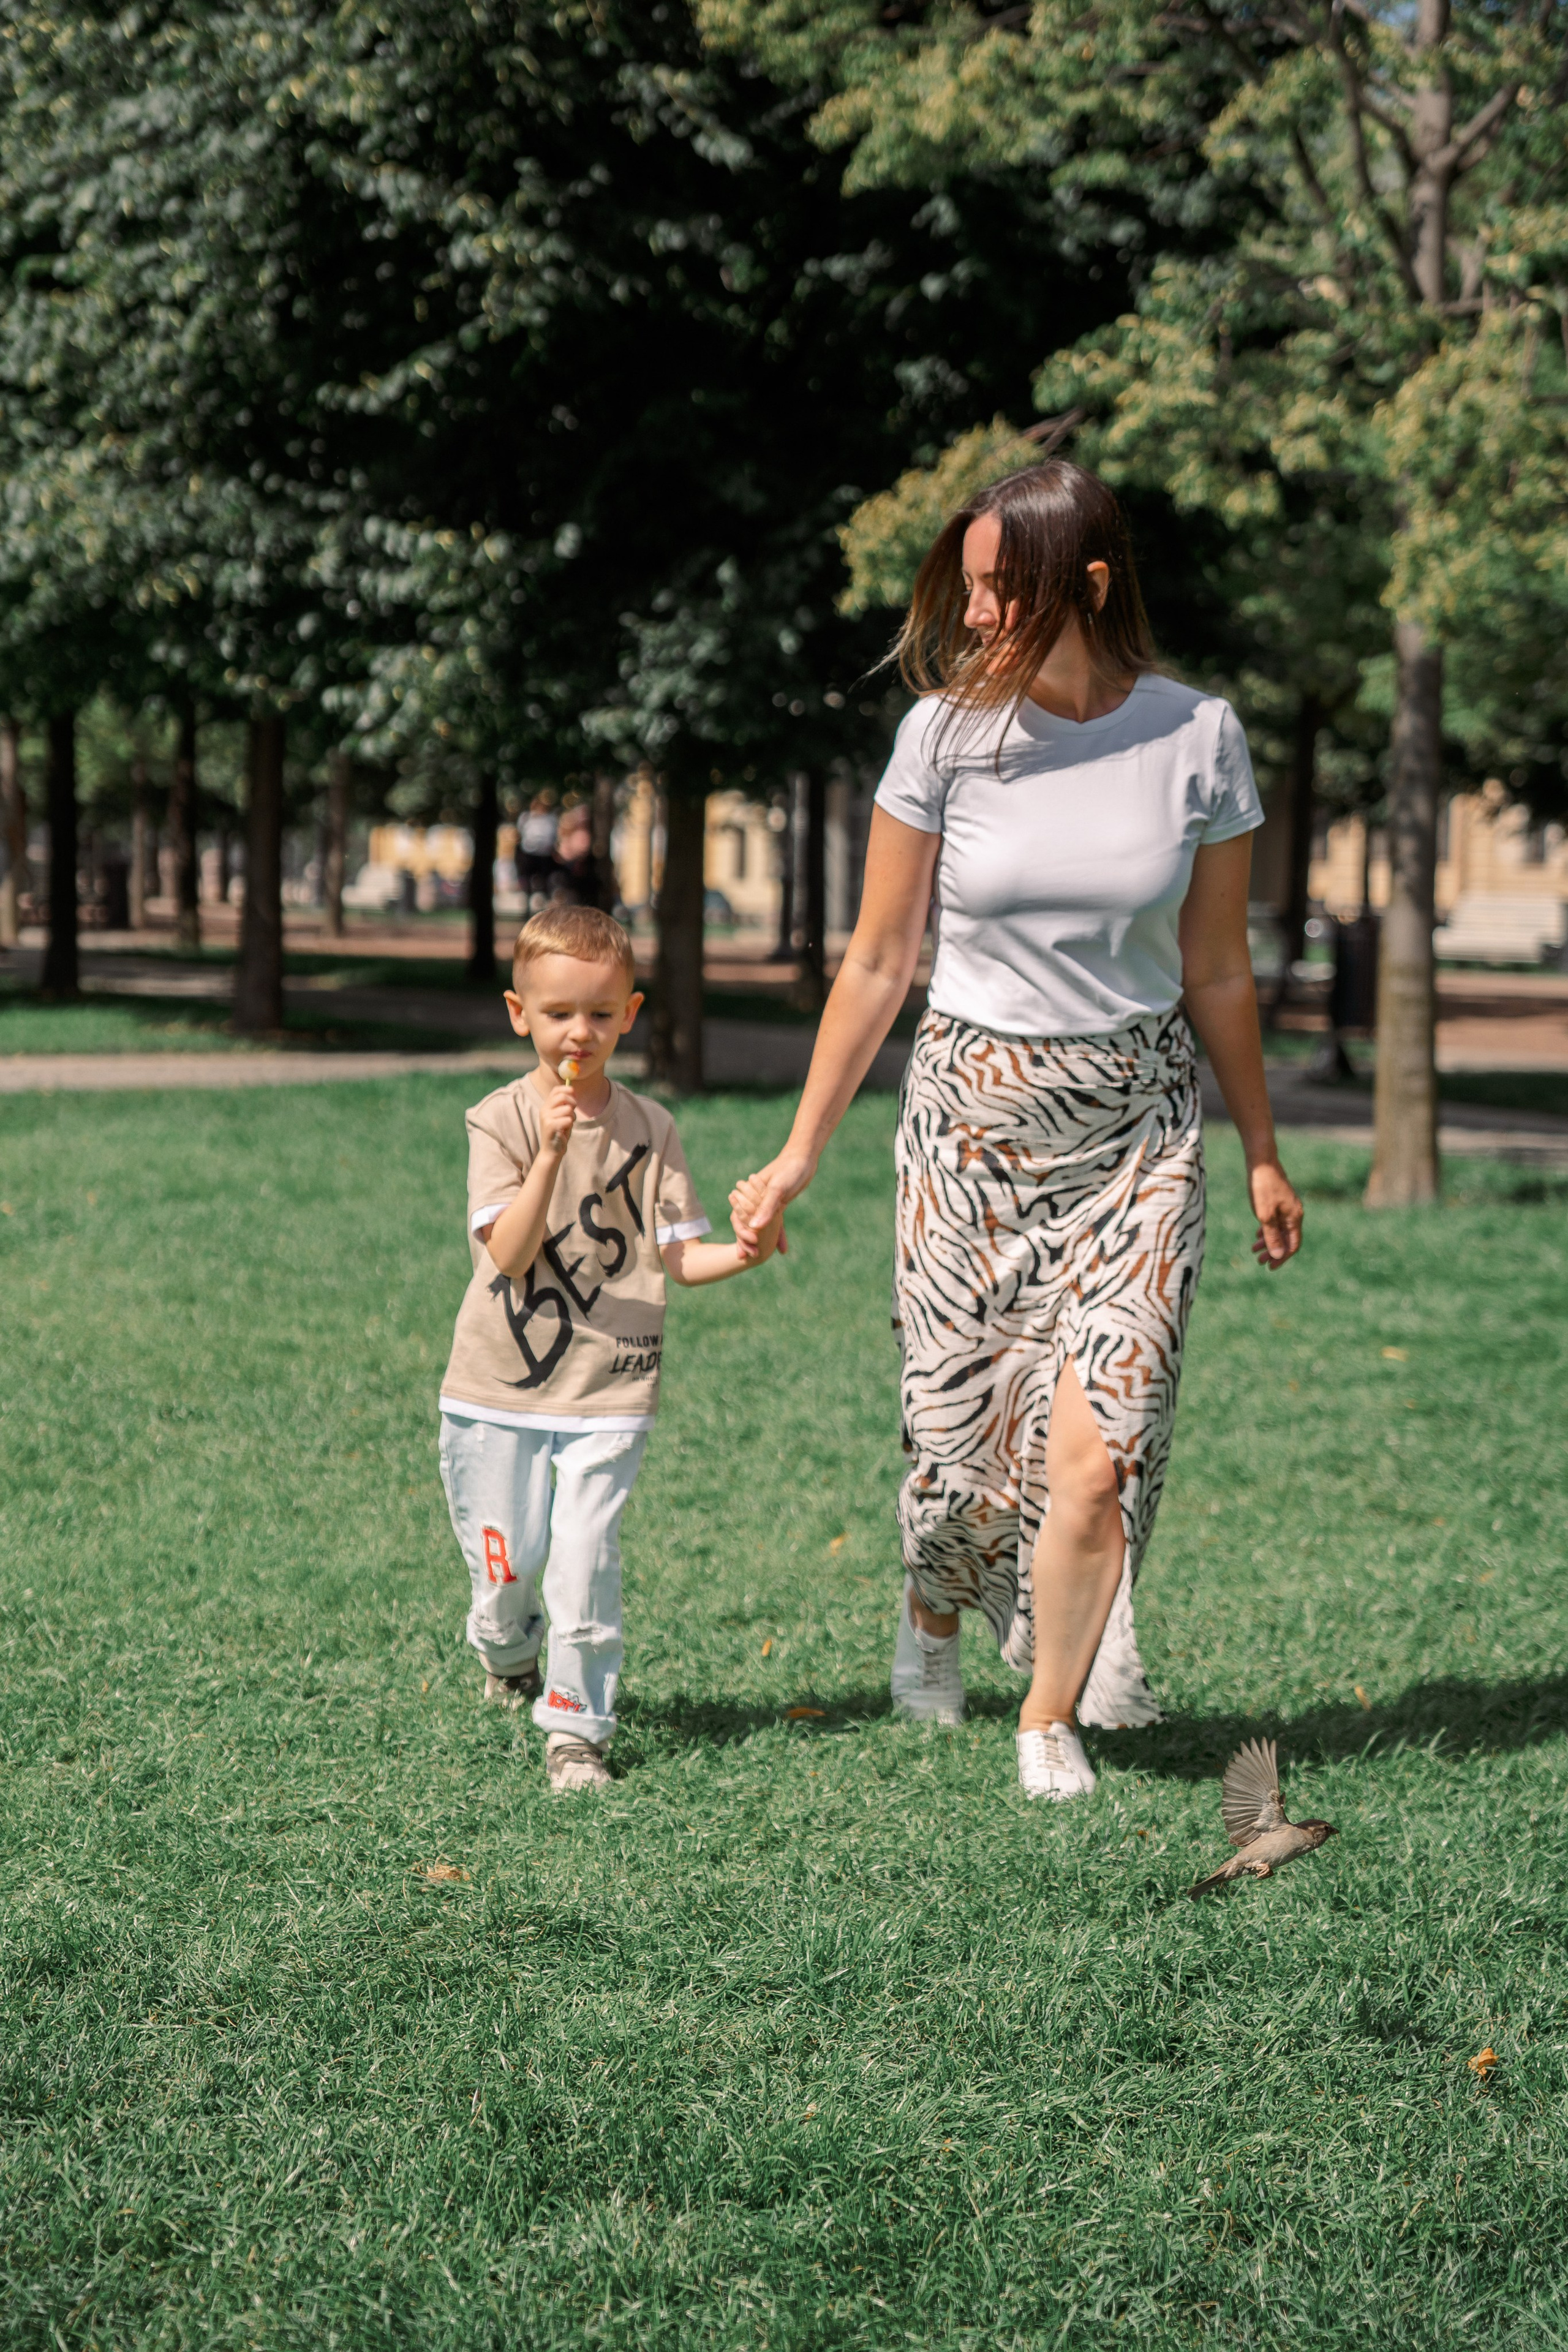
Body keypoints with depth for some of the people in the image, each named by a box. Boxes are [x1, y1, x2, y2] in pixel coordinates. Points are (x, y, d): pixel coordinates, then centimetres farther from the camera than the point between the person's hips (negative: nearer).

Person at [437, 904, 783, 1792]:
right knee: (506, 1561, 9)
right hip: (499, 1386, 0)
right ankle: (509, 1656, 42)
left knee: (584, 1561, -11)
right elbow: (510, 1253, -15)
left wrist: (743, 1253, -19)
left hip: (607, 1389, 0)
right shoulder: (502, 1120, -5)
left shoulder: (649, 1127, 3)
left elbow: (676, 1255, 1)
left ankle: (577, 1728, 1)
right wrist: (552, 1152, -26)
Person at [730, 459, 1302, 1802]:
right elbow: (880, 963, 2)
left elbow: (1215, 972, 8)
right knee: (962, 1429, 4)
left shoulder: (1196, 738, -4)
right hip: (973, 1120, 0)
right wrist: (800, 1156, 3)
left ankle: (1053, 1718, 12)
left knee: (1099, 1453, -10)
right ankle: (932, 1614, 39)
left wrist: (1263, 1157, 14)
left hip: (1138, 1128, 0)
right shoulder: (949, 732, -6)